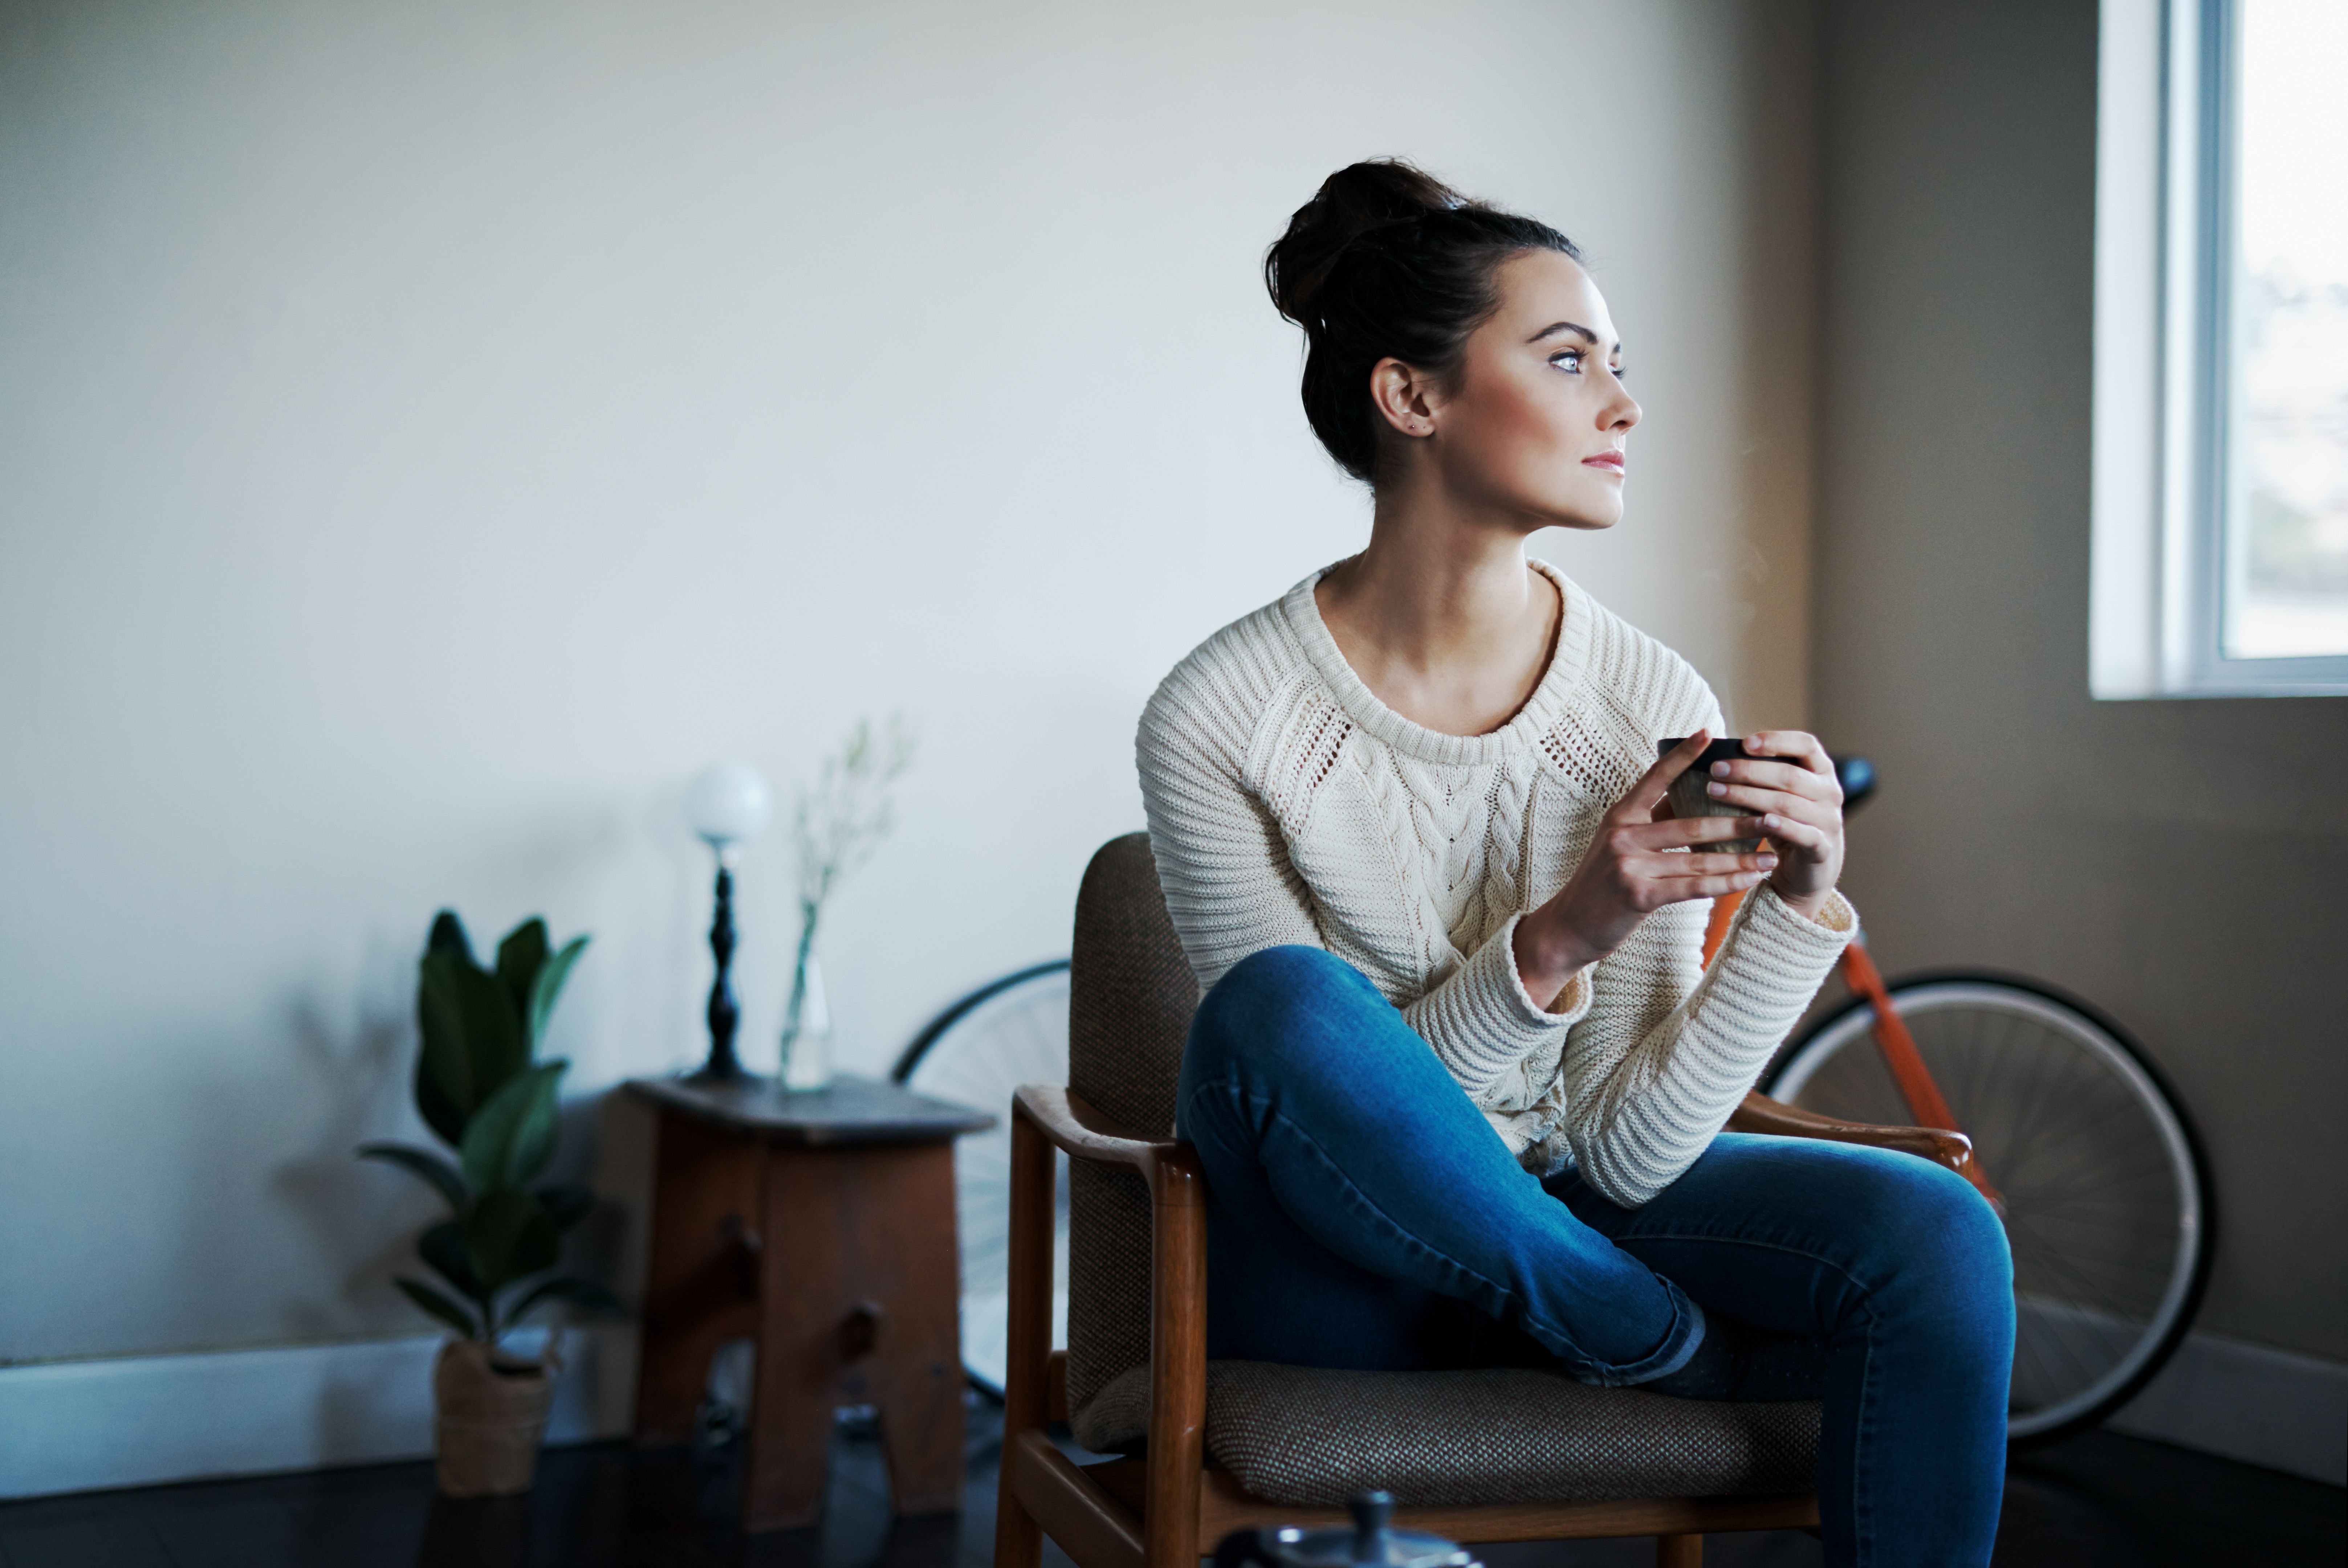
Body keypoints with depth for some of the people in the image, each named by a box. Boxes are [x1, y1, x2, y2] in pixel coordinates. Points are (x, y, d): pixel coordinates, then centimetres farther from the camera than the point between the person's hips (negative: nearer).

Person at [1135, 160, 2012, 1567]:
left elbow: (1622, 1153, -10)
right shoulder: (1222, 719, -17)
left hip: (1564, 1216, 2)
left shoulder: (1658, 709, -9)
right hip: (1345, 1276, -2)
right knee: (1282, 1007, -34)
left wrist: (1797, 913, -24)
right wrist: (1553, 947, -31)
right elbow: (1302, 1065, -17)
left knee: (1936, 1233, -24)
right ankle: (1685, 1361, -12)